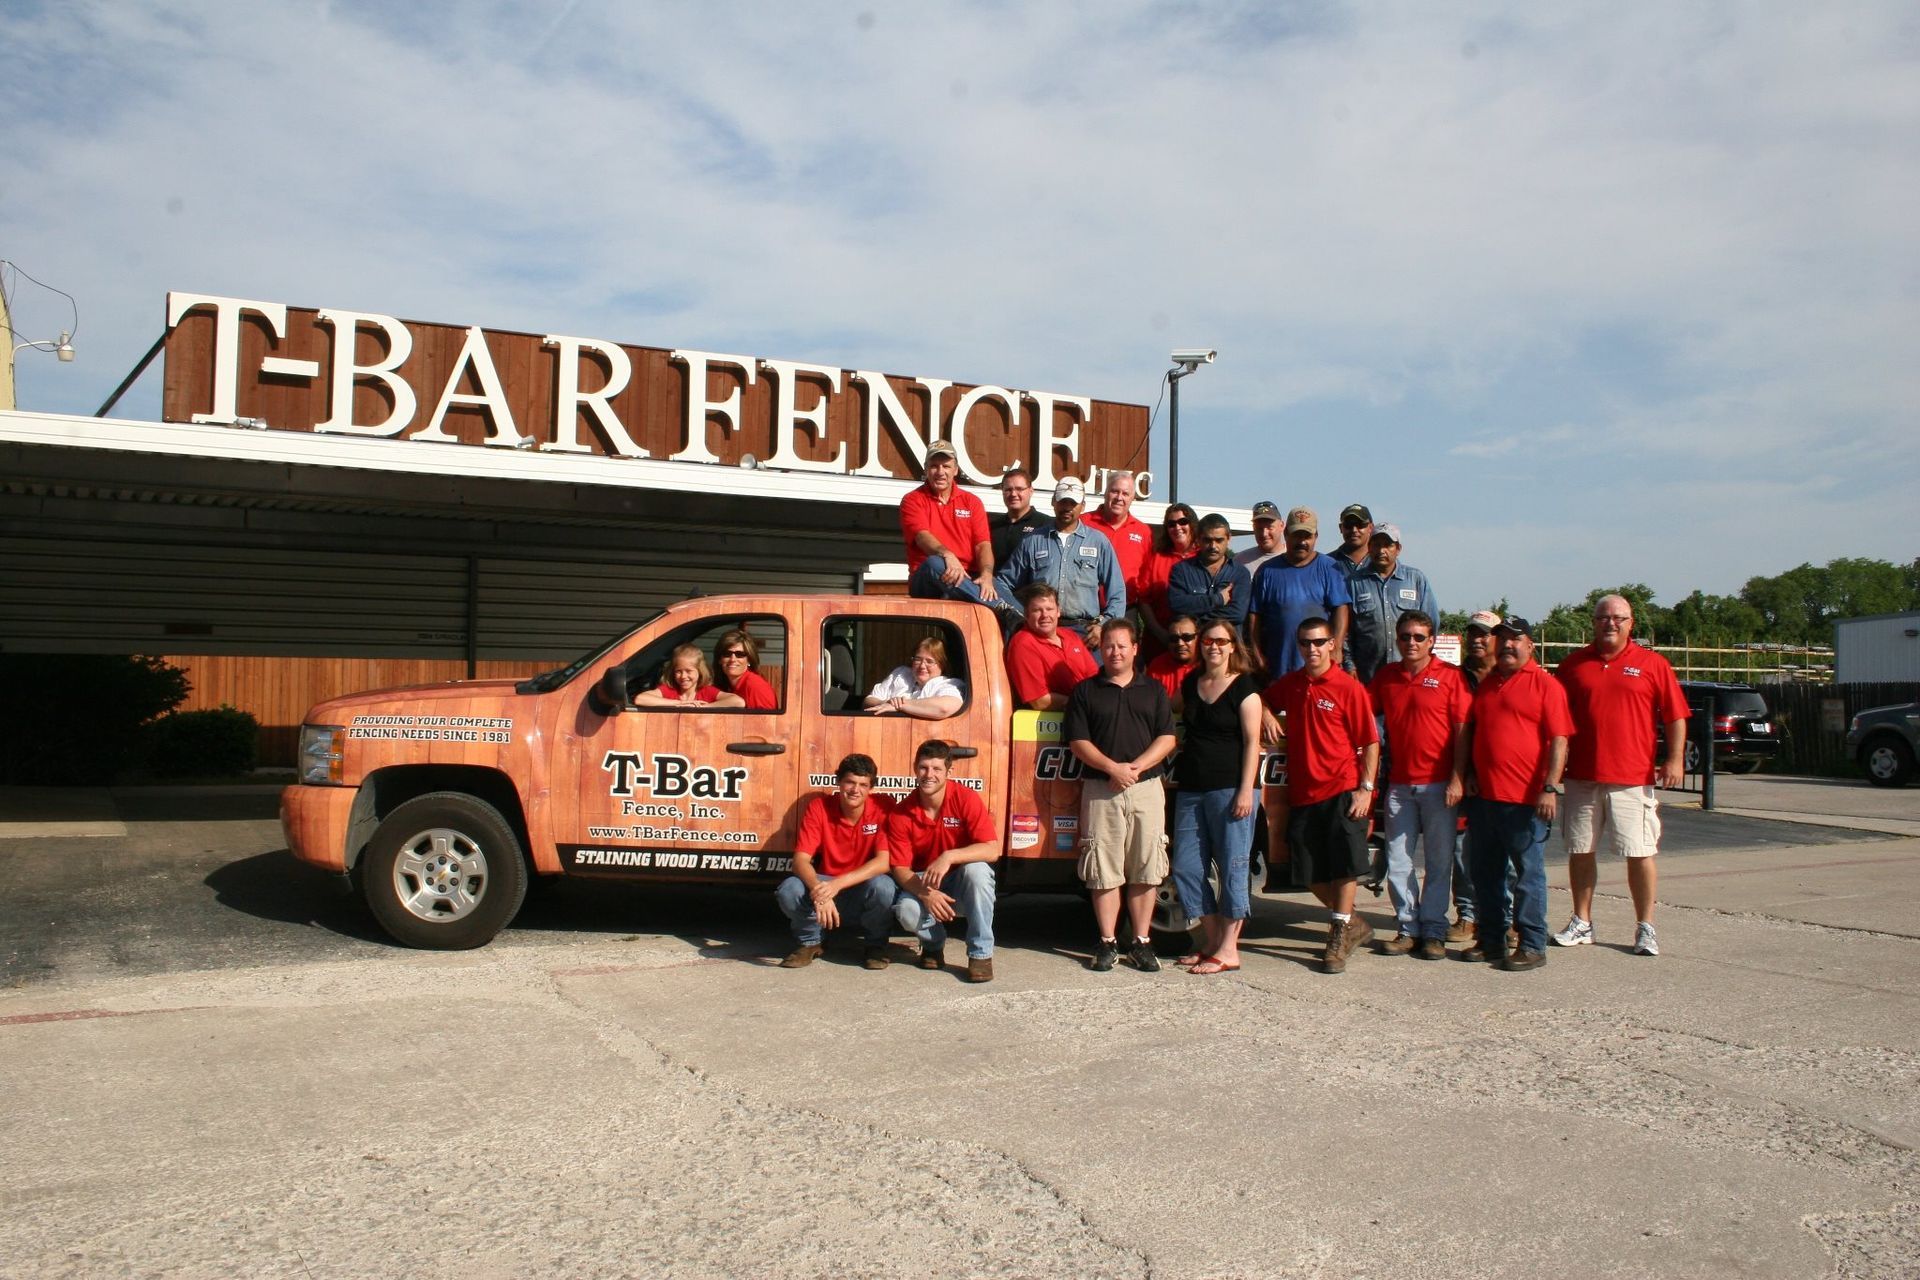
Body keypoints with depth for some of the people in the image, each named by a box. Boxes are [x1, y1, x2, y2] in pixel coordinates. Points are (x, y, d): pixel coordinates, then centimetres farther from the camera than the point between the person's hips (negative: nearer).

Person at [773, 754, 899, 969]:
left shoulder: (883, 808, -16)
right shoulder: (818, 807, -13)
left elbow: (883, 861, -23)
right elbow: (801, 860, -19)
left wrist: (839, 883, -36)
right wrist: (818, 889, -41)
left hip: (863, 889, -1)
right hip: (825, 885, 1)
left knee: (883, 887, -35)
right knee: (789, 890, -28)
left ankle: (876, 946, -3)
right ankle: (809, 942, 4)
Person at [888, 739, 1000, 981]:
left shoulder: (966, 799, -17)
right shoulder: (901, 813, -12)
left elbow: (992, 850, -24)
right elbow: (900, 869, -11)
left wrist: (948, 857, -38)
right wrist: (925, 893, -31)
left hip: (963, 883, -1)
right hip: (922, 885, 1)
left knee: (976, 869, -34)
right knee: (906, 910, -31)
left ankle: (981, 954, -19)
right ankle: (934, 944, 7)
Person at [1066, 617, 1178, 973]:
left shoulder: (1154, 690, 12)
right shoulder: (1085, 691, 8)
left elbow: (1167, 739, 4)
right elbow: (1078, 741, 1)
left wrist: (1136, 767, -11)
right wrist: (1112, 768, -13)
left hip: (1147, 787, 1)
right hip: (1100, 790, -1)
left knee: (1146, 869, 2)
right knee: (1104, 870, -1)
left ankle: (1141, 942, 10)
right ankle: (1107, 943, 7)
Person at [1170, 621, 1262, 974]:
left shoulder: (1244, 687, -3)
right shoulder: (1191, 684, 14)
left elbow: (1252, 741, -7)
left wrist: (1246, 790, -15)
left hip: (1229, 788, -7)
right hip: (1190, 788, 7)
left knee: (1231, 868, -3)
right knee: (1186, 868, 5)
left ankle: (1228, 951, 2)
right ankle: (1211, 941, 16)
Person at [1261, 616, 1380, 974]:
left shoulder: (1349, 688, -6)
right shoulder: (1288, 684, 8)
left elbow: (1370, 742, -6)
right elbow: (1262, 702, 29)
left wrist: (1366, 788, -13)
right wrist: (1266, 715, 6)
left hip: (1342, 790, -5)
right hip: (1302, 793, 5)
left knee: (1343, 867, -2)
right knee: (1313, 873, 10)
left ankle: (1339, 937, 9)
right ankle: (1354, 924, 28)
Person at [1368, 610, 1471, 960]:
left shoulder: (1450, 676, -2)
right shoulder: (1385, 676, 9)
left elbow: (1462, 730, -4)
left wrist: (1457, 778, -11)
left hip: (1439, 783, -3)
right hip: (1399, 784, 4)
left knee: (1438, 861, 3)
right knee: (1398, 861, 5)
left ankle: (1434, 931, 11)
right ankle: (1408, 928, 15)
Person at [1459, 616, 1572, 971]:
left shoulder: (1545, 685, -4)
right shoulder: (1486, 684, 16)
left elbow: (1559, 740, -10)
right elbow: (1471, 732, 22)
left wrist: (1550, 787, -17)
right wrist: (1469, 776, 13)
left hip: (1525, 799, -7)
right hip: (1484, 796, 7)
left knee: (1528, 874, 0)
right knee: (1485, 873, 12)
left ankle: (1533, 946, 7)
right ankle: (1491, 941, 22)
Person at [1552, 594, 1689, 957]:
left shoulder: (1652, 664, 2)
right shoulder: (1574, 663, 8)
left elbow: (1676, 716, 3)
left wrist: (1675, 758, -7)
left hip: (1633, 778, -3)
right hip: (1582, 777, 3)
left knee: (1640, 853, 0)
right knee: (1580, 851, 9)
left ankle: (1646, 928, 11)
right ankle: (1582, 923, 20)